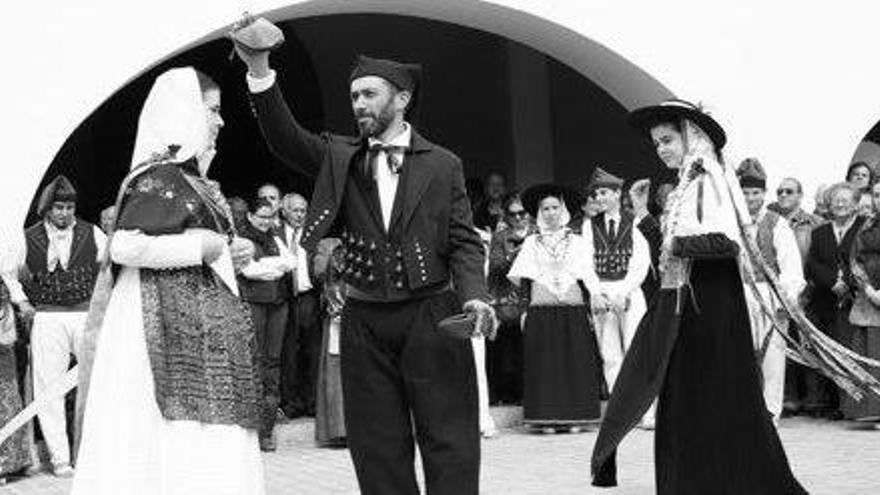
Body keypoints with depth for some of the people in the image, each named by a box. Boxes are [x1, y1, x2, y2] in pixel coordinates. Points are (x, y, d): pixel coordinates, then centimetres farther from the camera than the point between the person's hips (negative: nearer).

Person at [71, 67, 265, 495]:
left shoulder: (190, 179, 18)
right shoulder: (159, 178, -11)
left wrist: (230, 253, 10)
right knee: (178, 443, -10)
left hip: (202, 328, 10)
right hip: (173, 326, -10)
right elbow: (124, 247, -22)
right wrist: (199, 246, -15)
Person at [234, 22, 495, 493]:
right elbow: (286, 139, -9)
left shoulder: (442, 164, 4)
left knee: (450, 444, -2)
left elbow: (463, 242, 3)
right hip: (364, 322, 2)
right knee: (378, 451, 6)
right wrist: (260, 72, -24)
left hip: (431, 315, -2)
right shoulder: (339, 157, 7)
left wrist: (473, 295, -16)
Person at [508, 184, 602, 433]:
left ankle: (575, 416, 1)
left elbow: (588, 276, 8)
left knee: (575, 361, -3)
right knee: (543, 362, -4)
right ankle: (547, 417, -1)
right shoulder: (531, 243, 13)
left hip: (573, 309, 0)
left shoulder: (578, 242, 12)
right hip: (541, 309, 0)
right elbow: (519, 276, 5)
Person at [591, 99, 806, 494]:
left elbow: (725, 239, -25)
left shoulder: (709, 181, -11)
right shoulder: (685, 186, 14)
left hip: (710, 308, -9)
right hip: (681, 303, 9)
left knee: (714, 404, -4)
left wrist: (677, 243, -14)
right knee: (680, 404, 10)